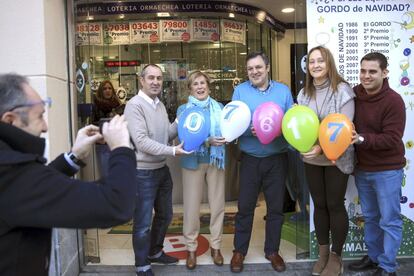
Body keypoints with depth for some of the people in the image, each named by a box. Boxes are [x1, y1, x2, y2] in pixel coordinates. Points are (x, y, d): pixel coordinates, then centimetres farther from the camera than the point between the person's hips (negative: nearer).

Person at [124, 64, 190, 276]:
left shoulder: (160, 105, 10)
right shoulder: (134, 105, -16)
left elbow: (168, 134, 10)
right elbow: (141, 141, -23)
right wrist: (172, 151, -25)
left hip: (162, 169, 9)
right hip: (143, 173, -8)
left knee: (165, 215, 21)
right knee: (143, 222, 5)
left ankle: (155, 252, 42)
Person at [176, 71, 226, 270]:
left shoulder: (219, 107, 7)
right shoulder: (183, 109, 2)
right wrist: (207, 141, -25)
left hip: (216, 160, 2)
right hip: (193, 162, -1)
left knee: (217, 204, 7)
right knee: (191, 206, 4)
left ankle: (215, 246, 24)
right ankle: (191, 248, 21)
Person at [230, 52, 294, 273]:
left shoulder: (283, 90, 5)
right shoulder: (240, 91, 1)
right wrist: (250, 130, -23)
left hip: (277, 159, 2)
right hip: (250, 159, -1)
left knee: (275, 207, 12)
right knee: (245, 206, 8)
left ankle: (272, 250, 30)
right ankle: (239, 251, 26)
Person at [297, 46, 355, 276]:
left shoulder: (342, 90, -11)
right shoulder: (304, 93, 5)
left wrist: (321, 147, -28)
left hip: (336, 158, -4)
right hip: (311, 159, 4)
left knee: (335, 206, 7)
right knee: (319, 205, 14)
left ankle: (336, 257, 25)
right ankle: (323, 252, 32)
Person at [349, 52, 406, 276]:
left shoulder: (394, 101, -18)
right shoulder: (354, 94, -2)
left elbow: (392, 139, -21)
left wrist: (361, 139, -31)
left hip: (387, 171, -5)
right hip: (361, 169, 6)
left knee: (389, 221, 7)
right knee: (370, 217, 20)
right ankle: (373, 257, 37)